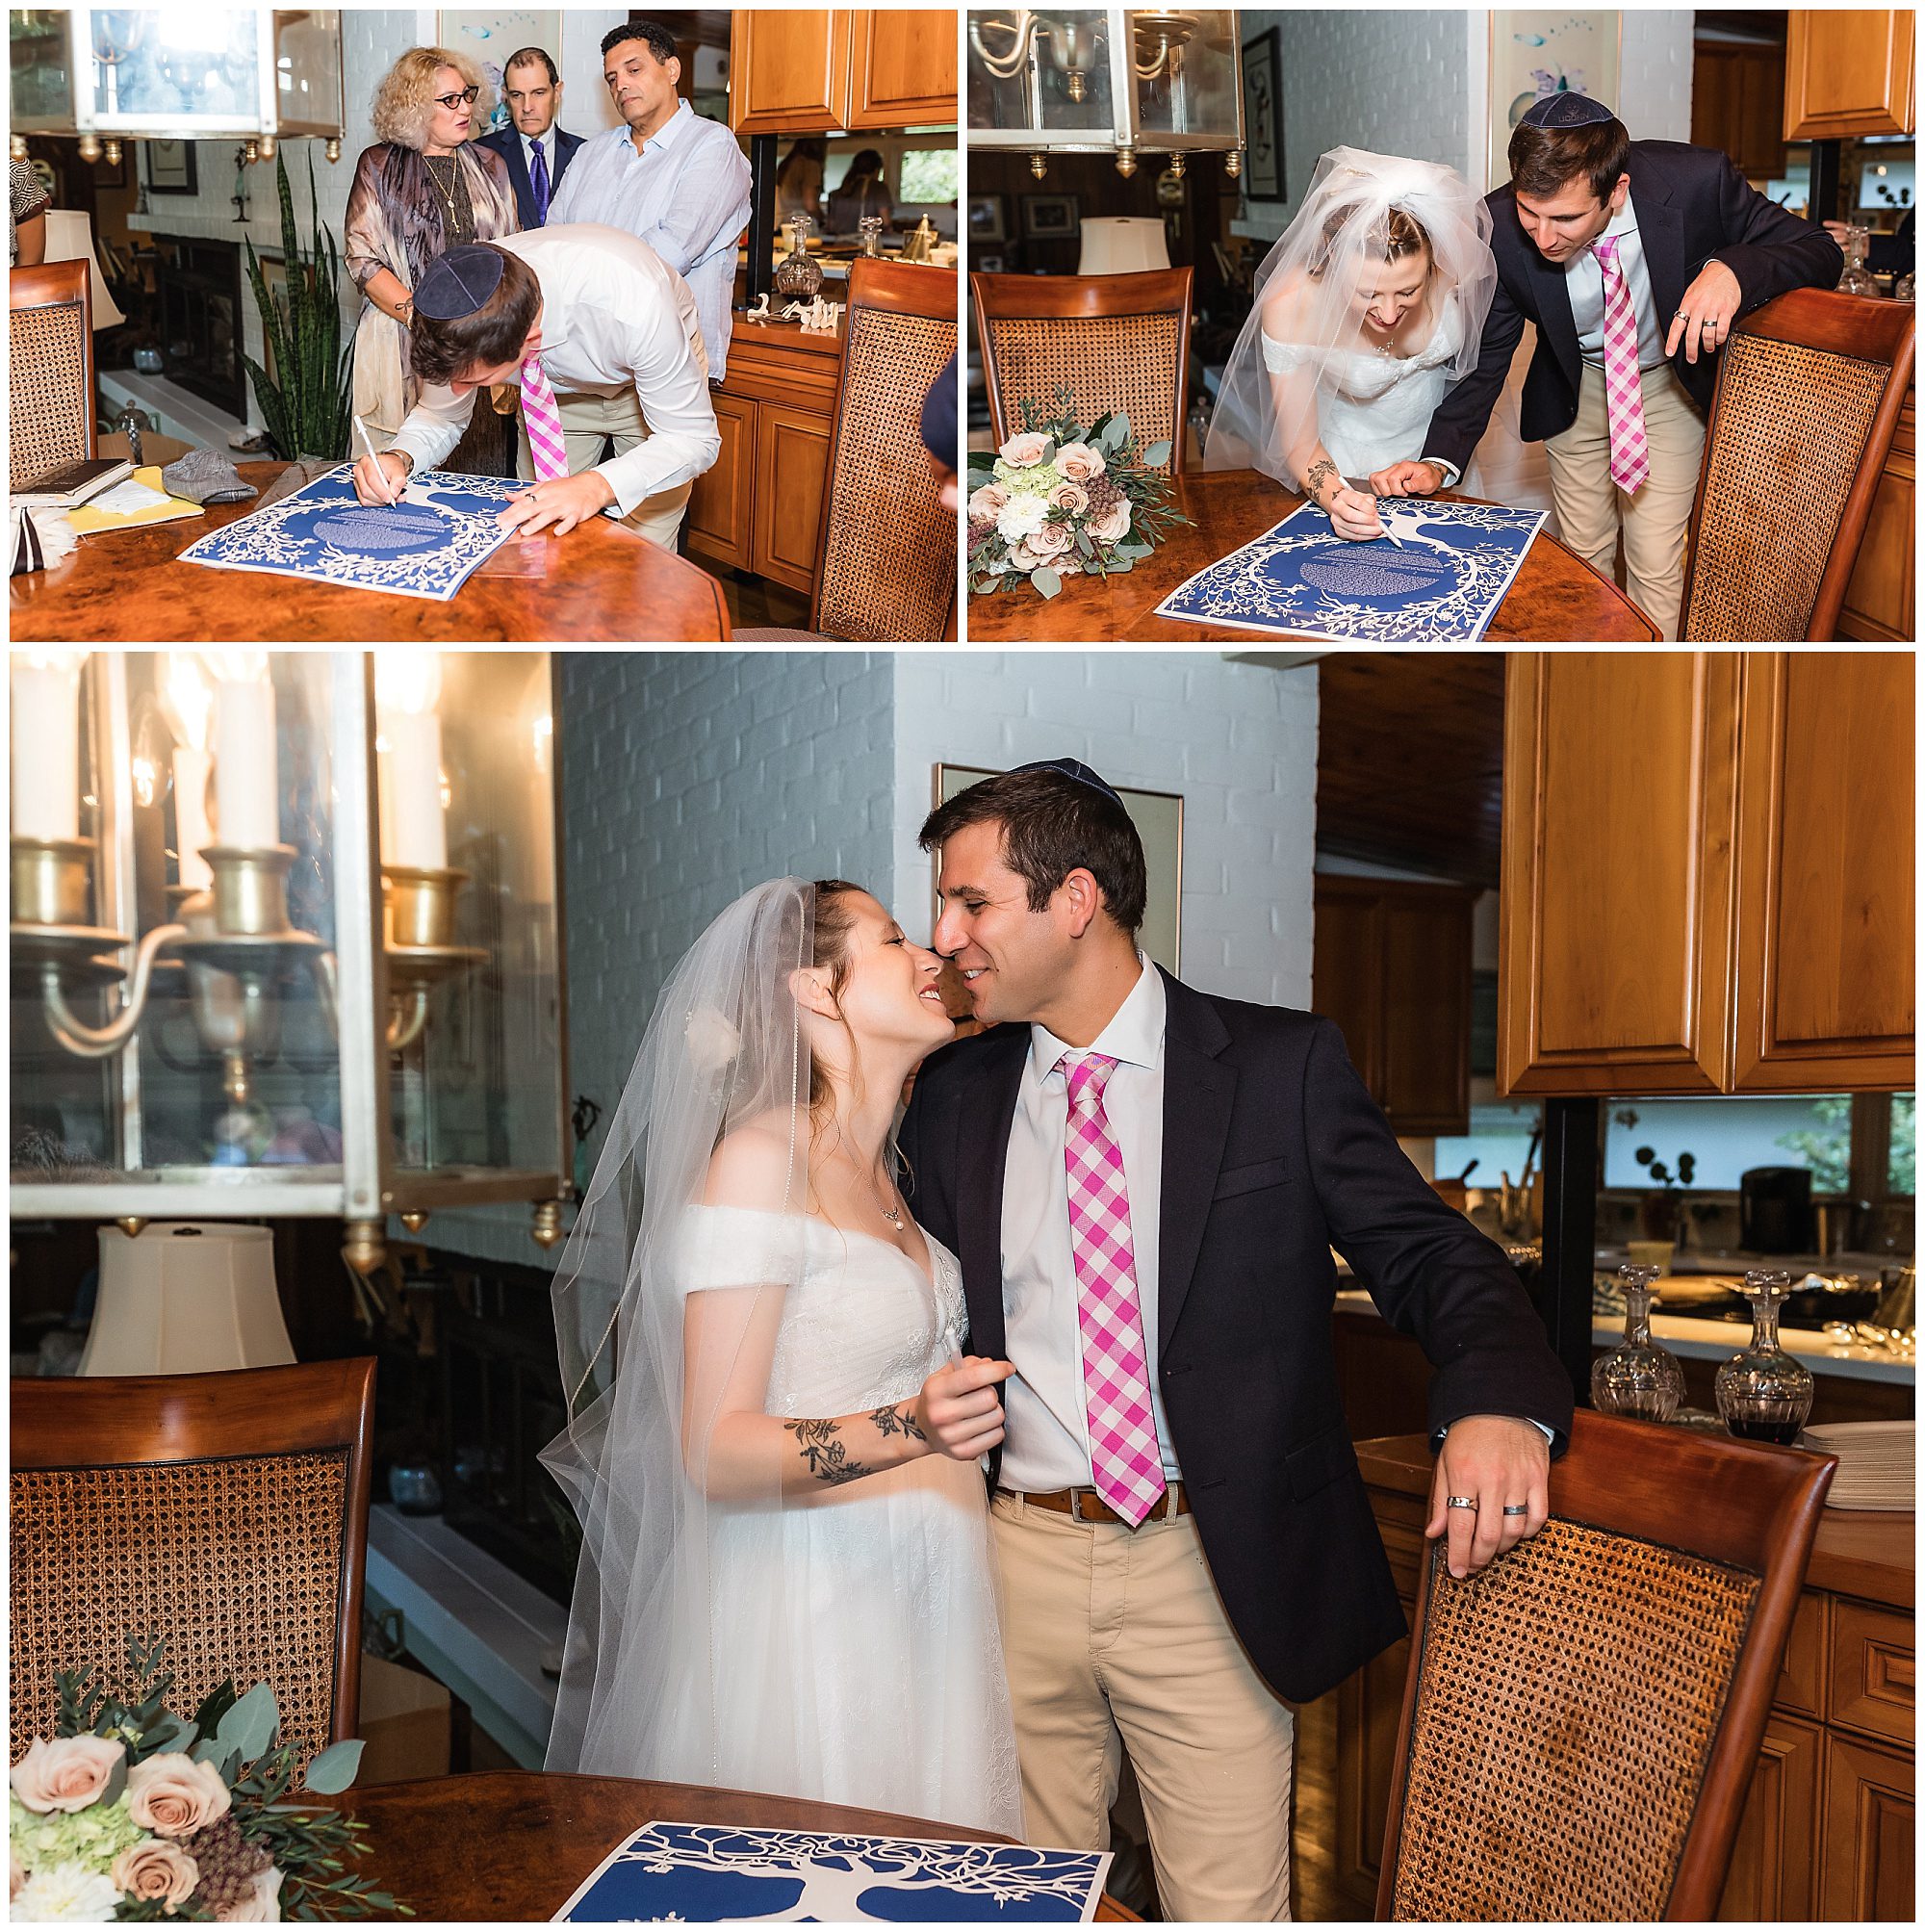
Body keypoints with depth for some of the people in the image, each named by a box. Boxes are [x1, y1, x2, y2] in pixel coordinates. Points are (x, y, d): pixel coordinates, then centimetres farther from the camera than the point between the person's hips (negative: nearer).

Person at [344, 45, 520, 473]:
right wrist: (417, 316, -15)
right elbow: (362, 257, -2)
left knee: (478, 477, 0)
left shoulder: (490, 168, 14)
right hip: (402, 349, -3)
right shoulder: (379, 166, 5)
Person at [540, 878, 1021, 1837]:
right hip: (812, 1622, -8)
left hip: (922, 1606, 8)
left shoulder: (879, 1175, 12)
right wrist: (908, 1430, -31)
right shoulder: (758, 1162, -15)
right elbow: (716, 1451, -20)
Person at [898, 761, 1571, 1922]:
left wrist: (1499, 1401, -26)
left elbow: (1427, 1252, -6)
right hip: (1019, 1560, 3)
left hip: (1211, 1571, -3)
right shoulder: (955, 1095, 6)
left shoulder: (1283, 1066, -4)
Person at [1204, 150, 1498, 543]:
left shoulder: (1455, 261, -25)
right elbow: (1300, 446, -20)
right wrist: (1337, 498, -40)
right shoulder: (1290, 306, -30)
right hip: (1342, 464, -1)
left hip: (1435, 439, 2)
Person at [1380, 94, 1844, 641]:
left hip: (1673, 381, -1)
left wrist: (1732, 269, -45)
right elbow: (1485, 352, -14)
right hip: (1578, 387, 2)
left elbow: (1819, 251, -22)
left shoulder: (1697, 181, -33)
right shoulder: (1501, 226, -28)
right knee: (1584, 554, 14)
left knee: (1656, 565, -4)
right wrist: (1439, 460, -29)